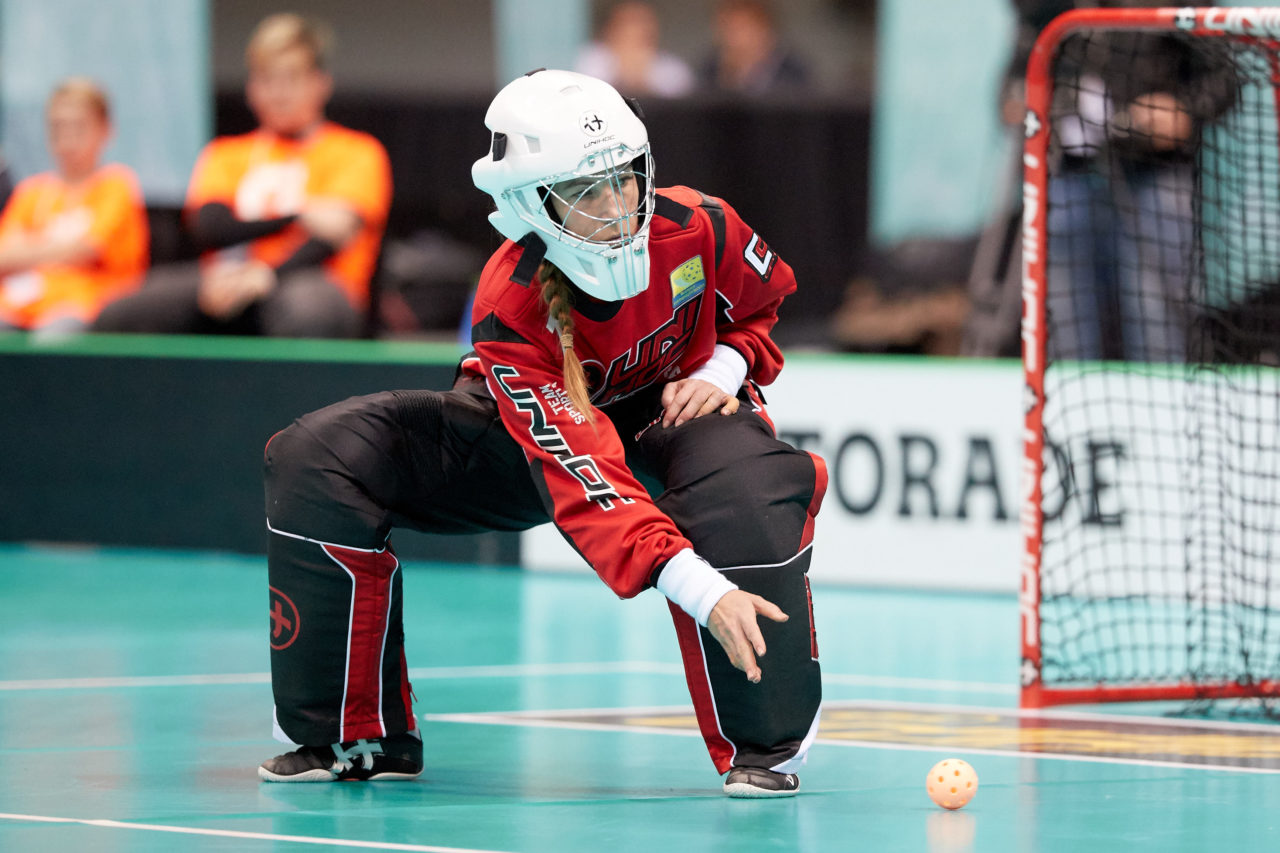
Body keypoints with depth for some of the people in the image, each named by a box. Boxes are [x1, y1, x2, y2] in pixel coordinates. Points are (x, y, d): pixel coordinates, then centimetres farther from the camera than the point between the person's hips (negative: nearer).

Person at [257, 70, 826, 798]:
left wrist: (722, 368, -19)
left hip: (677, 410, 0)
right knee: (320, 459, -19)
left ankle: (765, 744, -21)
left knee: (748, 482, -38)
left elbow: (764, 302, 3)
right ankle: (352, 737, -7)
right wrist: (704, 593, -54)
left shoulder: (699, 229, -26)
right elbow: (587, 485, -43)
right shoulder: (512, 314, -34)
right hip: (537, 428, 0)